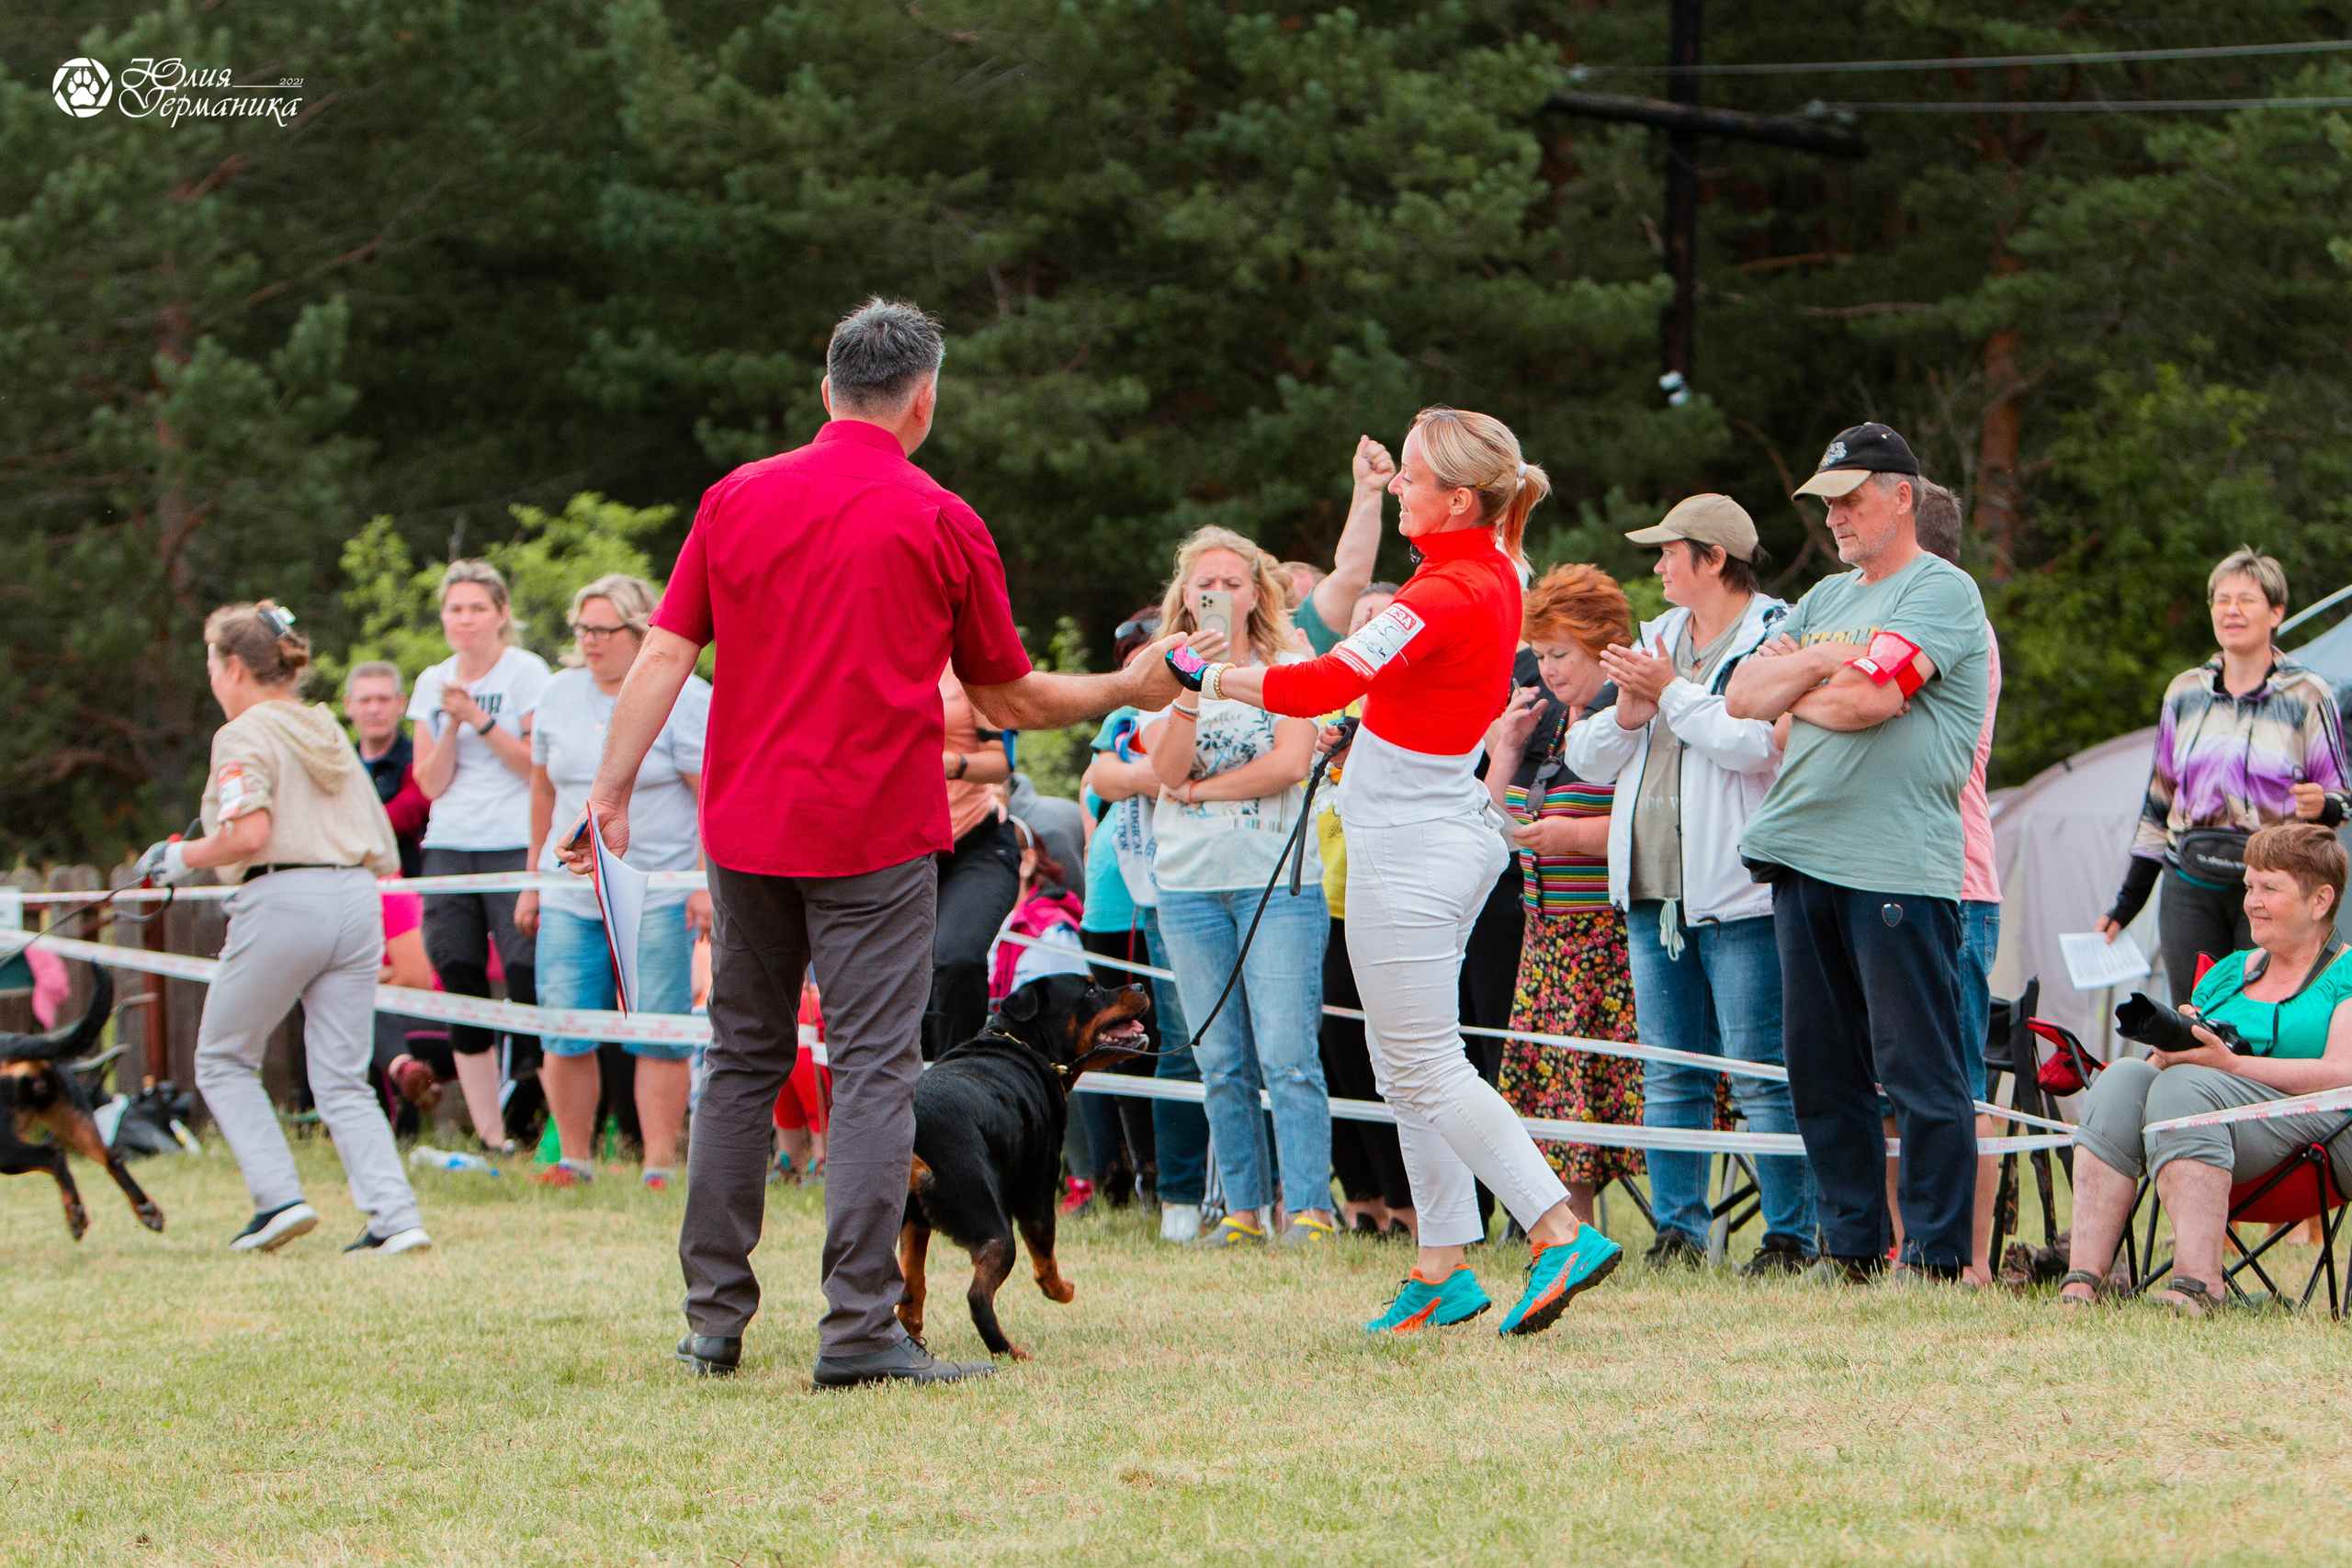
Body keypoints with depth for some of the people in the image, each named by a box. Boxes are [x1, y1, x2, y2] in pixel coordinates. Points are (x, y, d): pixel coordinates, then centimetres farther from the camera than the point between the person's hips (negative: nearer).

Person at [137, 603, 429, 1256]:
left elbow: (248, 834, -19)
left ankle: (279, 1196, 0)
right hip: (356, 901, 6)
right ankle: (395, 1216, -8)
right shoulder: (330, 732, 19)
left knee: (223, 1060, 12)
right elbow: (382, 852, 17)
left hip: (283, 902, -6)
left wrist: (182, 857, -4)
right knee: (343, 1079, 7)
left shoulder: (244, 736, -3)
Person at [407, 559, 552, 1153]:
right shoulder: (433, 683, 14)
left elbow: (540, 765, -7)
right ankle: (490, 1138, 7)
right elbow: (431, 783, 9)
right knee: (461, 992, 2)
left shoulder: (526, 671, 0)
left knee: (529, 983, -14)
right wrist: (450, 723, -6)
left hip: (515, 847, -5)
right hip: (449, 850, 5)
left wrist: (479, 719, -12)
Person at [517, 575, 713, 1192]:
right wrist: (533, 880, 19)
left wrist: (707, 883, -14)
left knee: (659, 1037, -5)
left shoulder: (685, 698, -4)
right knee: (563, 1038, -1)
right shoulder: (559, 696, 12)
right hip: (571, 896, 5)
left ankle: (659, 1166, 0)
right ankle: (574, 1158, 11)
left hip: (659, 896, -4)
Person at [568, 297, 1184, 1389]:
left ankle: (714, 1317, 14)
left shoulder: (738, 499, 6)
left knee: (742, 1062, 13)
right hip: (873, 835, -4)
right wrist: (1128, 691, 21)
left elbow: (663, 656, 0)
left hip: (745, 827, 4)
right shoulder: (940, 523, -3)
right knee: (872, 1069, -4)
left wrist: (613, 787, 1)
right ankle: (859, 1328, -11)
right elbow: (1006, 698, 6)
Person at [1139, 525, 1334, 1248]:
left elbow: (1290, 763, -9)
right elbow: (1167, 769, -6)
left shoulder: (1286, 668, 4)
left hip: (1277, 880, -3)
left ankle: (1308, 1209, -11)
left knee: (1287, 1056, -11)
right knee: (1221, 1064, 5)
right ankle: (1243, 1209, 10)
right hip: (1189, 884, 3)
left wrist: (1200, 789, -6)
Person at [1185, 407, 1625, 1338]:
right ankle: (1443, 1269, 16)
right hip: (1451, 829, 10)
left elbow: (1327, 682, -25)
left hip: (1411, 850, -10)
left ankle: (1561, 1233, -10)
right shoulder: (1495, 573, 7)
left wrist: (1216, 678, -14)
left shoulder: (1451, 594, -22)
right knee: (1404, 1059, 15)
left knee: (1425, 1067, -5)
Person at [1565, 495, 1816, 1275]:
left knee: (1762, 1076, -8)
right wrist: (1627, 715, -3)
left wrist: (1672, 693, -10)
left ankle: (1790, 1236, -5)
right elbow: (1584, 756, 18)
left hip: (1739, 893, -8)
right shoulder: (1657, 639, 19)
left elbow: (1754, 744, -21)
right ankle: (1678, 1232, 12)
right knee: (1670, 1077, 8)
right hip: (1655, 890, 8)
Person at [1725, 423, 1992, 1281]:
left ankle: (1936, 1256, -4)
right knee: (1820, 1065, 8)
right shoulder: (1828, 599, 22)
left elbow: (1867, 696, -17)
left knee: (1918, 1069, -7)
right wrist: (1821, 666, -3)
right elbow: (1741, 695, 13)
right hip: (1802, 854, 8)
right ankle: (1850, 1245, 14)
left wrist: (1794, 688, 2)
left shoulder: (1942, 591, -3)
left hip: (1900, 866, -8)